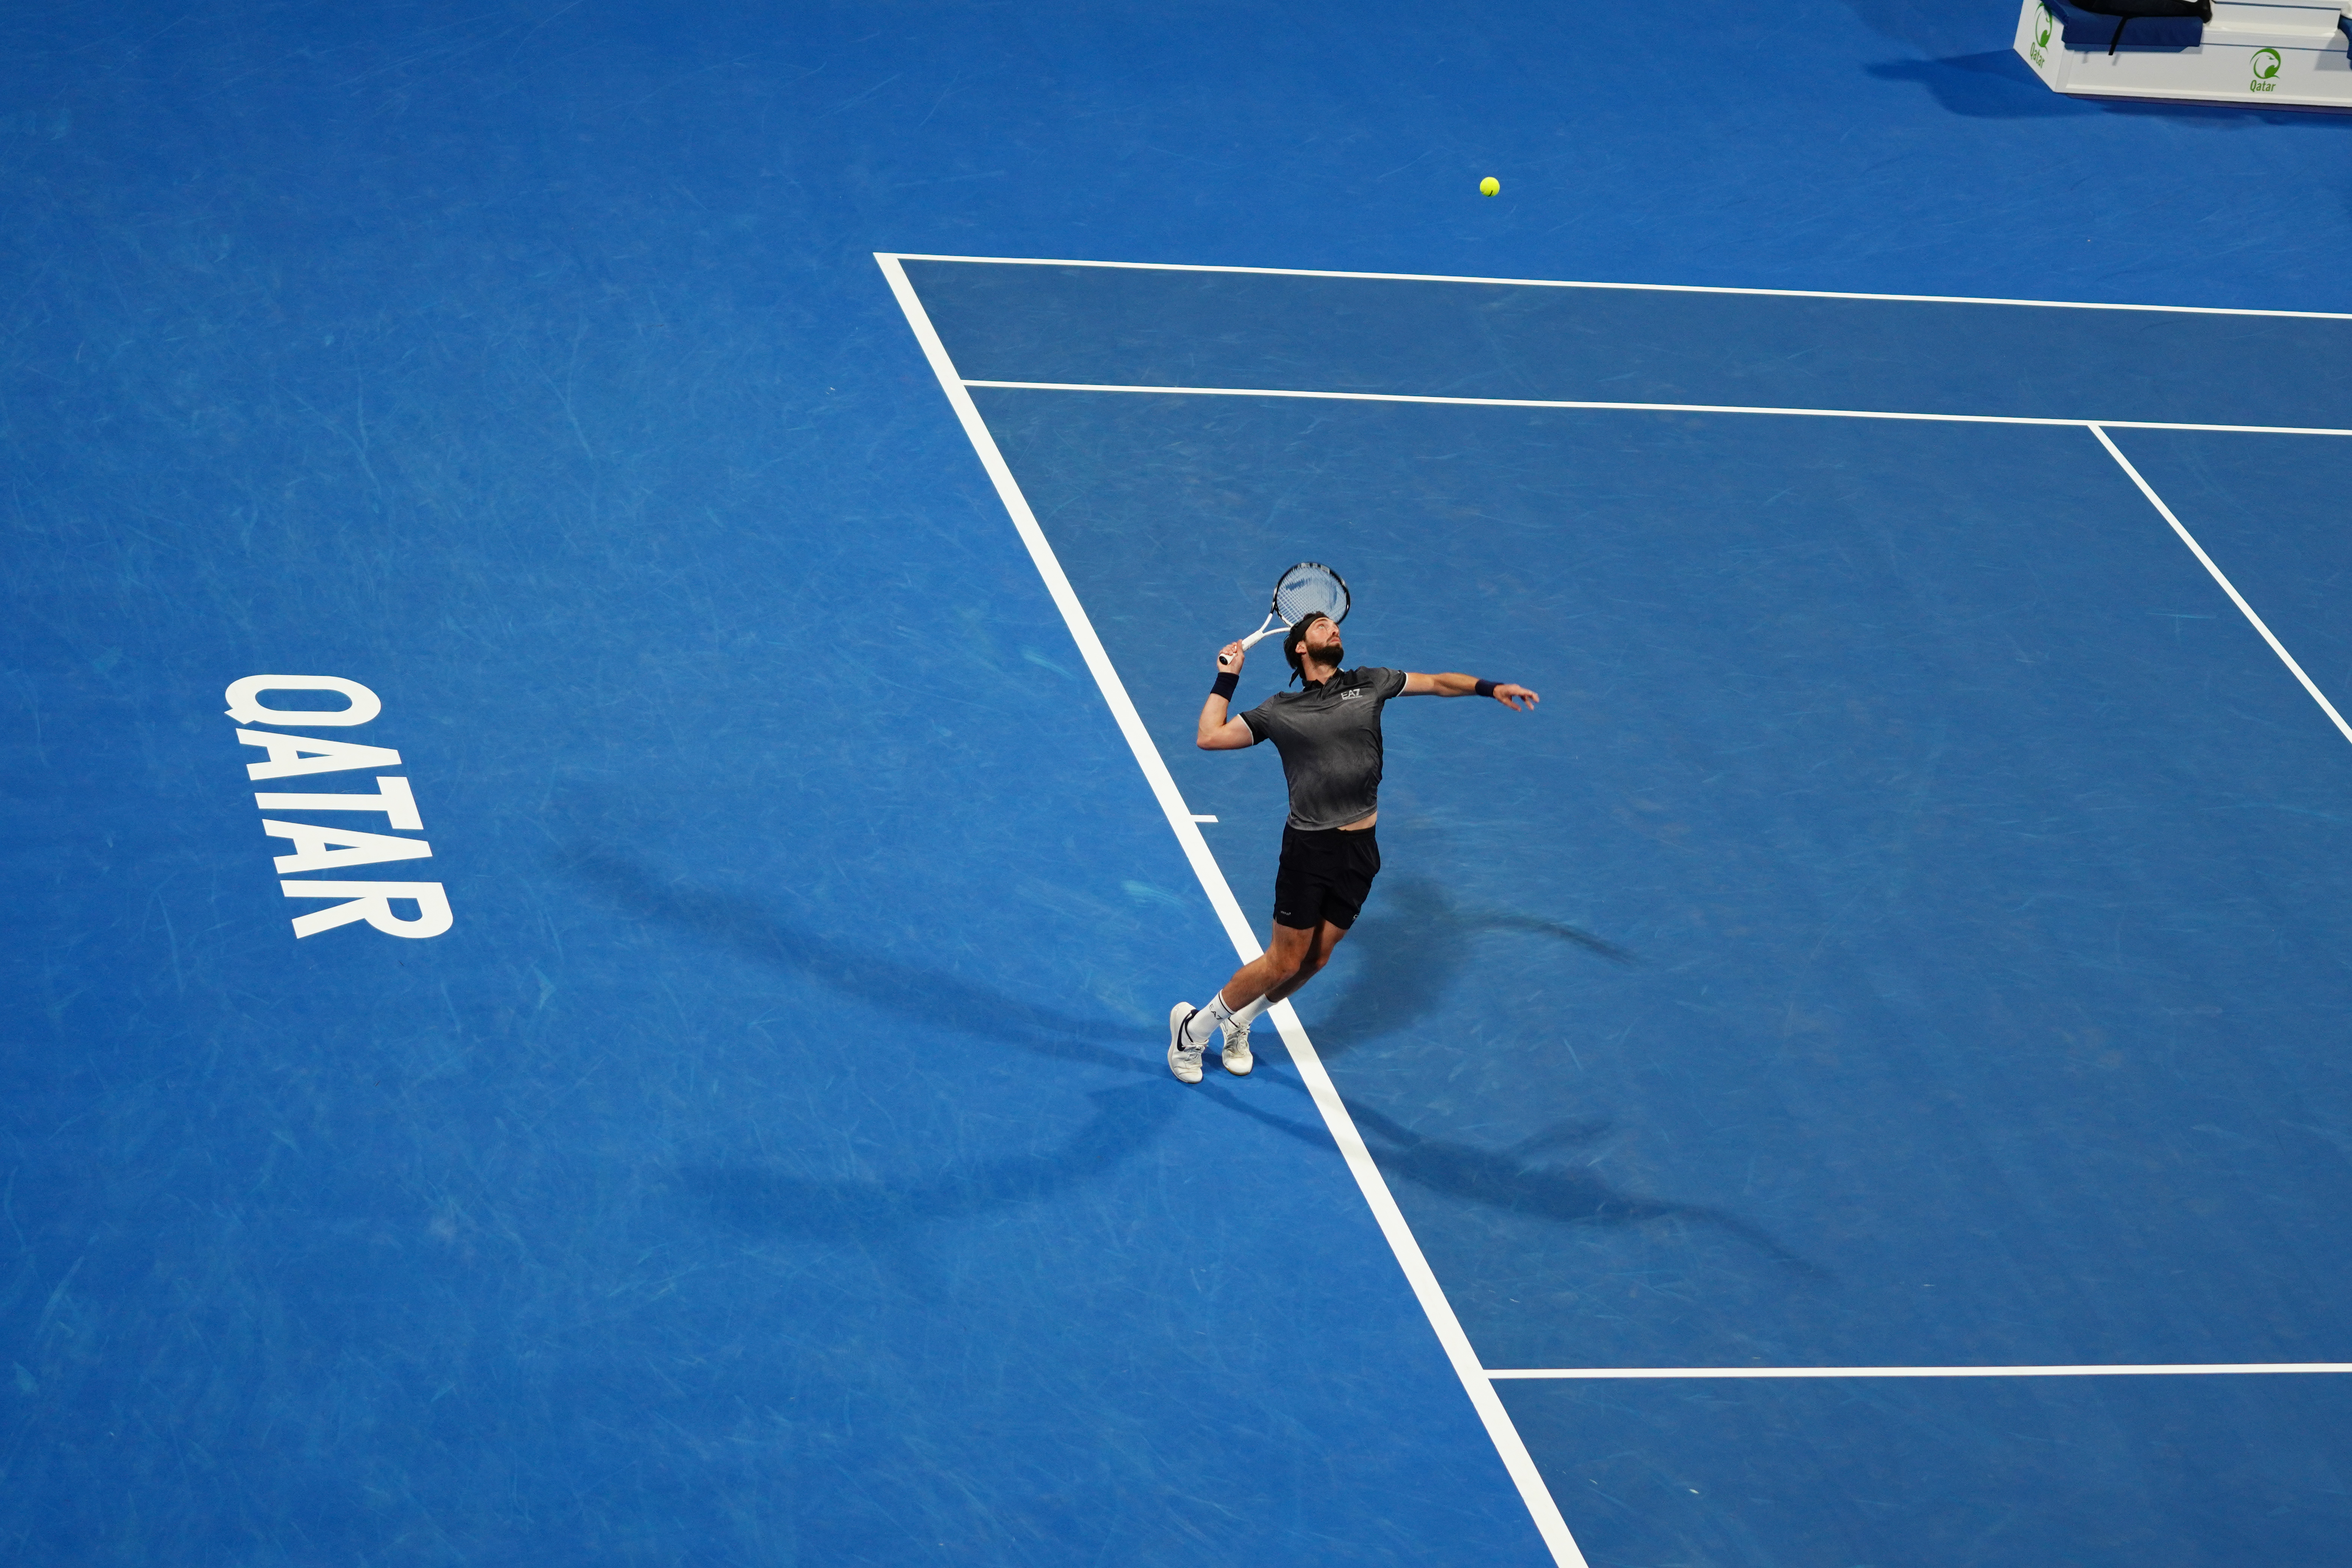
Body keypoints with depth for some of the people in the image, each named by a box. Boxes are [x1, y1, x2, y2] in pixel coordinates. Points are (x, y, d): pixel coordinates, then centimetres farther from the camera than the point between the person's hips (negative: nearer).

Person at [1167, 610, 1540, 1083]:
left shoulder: (1367, 686, 10)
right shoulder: (1280, 711, 4)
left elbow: (1436, 683, 17)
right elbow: (1209, 737, 5)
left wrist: (1490, 688, 4)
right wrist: (1227, 678, 8)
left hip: (1359, 850, 4)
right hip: (1308, 848, -4)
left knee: (1316, 959, 10)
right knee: (1284, 962, -3)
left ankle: (1237, 1024, 31)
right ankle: (1194, 1028, 14)